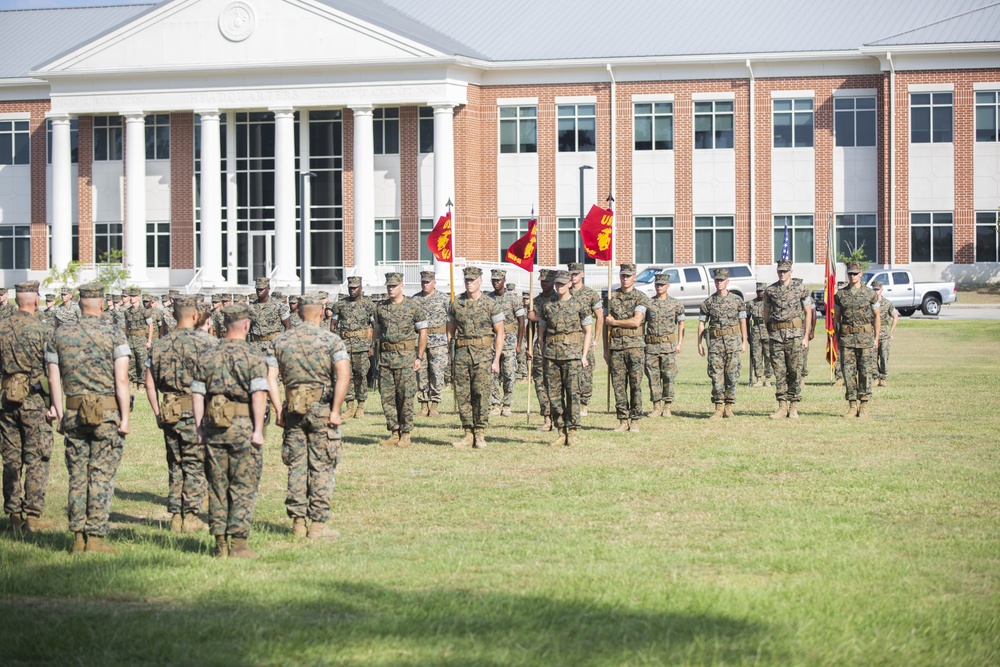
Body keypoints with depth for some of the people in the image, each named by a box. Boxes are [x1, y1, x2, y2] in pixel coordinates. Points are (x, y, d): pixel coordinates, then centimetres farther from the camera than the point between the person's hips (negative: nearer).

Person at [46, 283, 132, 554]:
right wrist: (125, 418, -9)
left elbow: (54, 379, 8)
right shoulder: (113, 333, -6)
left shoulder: (61, 333, 6)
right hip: (107, 412, -3)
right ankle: (95, 538, -1)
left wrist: (60, 414, 15)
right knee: (102, 476, 0)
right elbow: (121, 380, -12)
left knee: (77, 475, 10)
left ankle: (78, 537, 11)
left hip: (74, 413, 4)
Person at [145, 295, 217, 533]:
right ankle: (191, 516, 3)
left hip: (169, 413, 4)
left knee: (175, 465, 13)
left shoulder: (159, 345, 7)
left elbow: (149, 383, 8)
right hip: (196, 412, -4)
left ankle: (175, 516, 13)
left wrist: (157, 413, 13)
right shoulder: (205, 342, -6)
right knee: (196, 465, 4)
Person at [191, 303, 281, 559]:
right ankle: (238, 543, -2)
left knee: (217, 487, 10)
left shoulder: (210, 355, 10)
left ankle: (220, 544, 11)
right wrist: (258, 430, -13)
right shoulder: (253, 355, -5)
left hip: (213, 428, 4)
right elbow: (259, 393, -14)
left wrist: (200, 428, 14)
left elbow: (197, 393, 9)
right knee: (243, 487, 2)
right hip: (243, 424, -4)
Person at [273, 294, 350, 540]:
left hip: (293, 408, 3)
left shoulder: (281, 341, 7)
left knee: (296, 466, 10)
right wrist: (335, 410, -14)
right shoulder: (331, 340, -5)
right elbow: (343, 376, -16)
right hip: (321, 409, -3)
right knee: (321, 467, 2)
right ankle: (318, 525, 1)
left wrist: (280, 410, 7)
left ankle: (298, 522, 12)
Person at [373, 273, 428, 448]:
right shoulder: (380, 308, 10)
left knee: (405, 396, -4)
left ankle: (405, 434, 2)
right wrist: (377, 355, 10)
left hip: (405, 356, -4)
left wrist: (419, 357, -3)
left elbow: (422, 333, 2)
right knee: (387, 396, 3)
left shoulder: (413, 308, -1)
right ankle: (393, 433, 11)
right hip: (385, 357, 4)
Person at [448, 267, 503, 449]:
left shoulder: (491, 305, 1)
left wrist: (496, 359, -5)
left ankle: (480, 435, 0)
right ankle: (468, 435, 8)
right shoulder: (455, 305, 9)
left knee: (481, 394, -7)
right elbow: (450, 331, 15)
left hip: (483, 354, -3)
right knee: (463, 395, 2)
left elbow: (499, 333, 2)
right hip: (462, 352, 3)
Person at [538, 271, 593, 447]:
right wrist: (544, 353, 8)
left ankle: (572, 433, -2)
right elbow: (541, 332, 17)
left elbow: (588, 332, 5)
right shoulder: (547, 306, 11)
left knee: (573, 393, -6)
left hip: (572, 355, -3)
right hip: (552, 356, 3)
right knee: (554, 394, 2)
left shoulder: (580, 305, 3)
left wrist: (584, 355, -2)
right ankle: (561, 432, 8)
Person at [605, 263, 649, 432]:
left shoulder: (641, 298, 0)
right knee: (618, 384, 2)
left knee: (635, 384, -2)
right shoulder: (612, 297, 10)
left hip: (635, 345, -3)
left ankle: (635, 420, 3)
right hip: (616, 346, 3)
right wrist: (606, 349, 7)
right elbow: (606, 324, 11)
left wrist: (614, 322, -4)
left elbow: (636, 322, -12)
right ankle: (623, 420, 7)